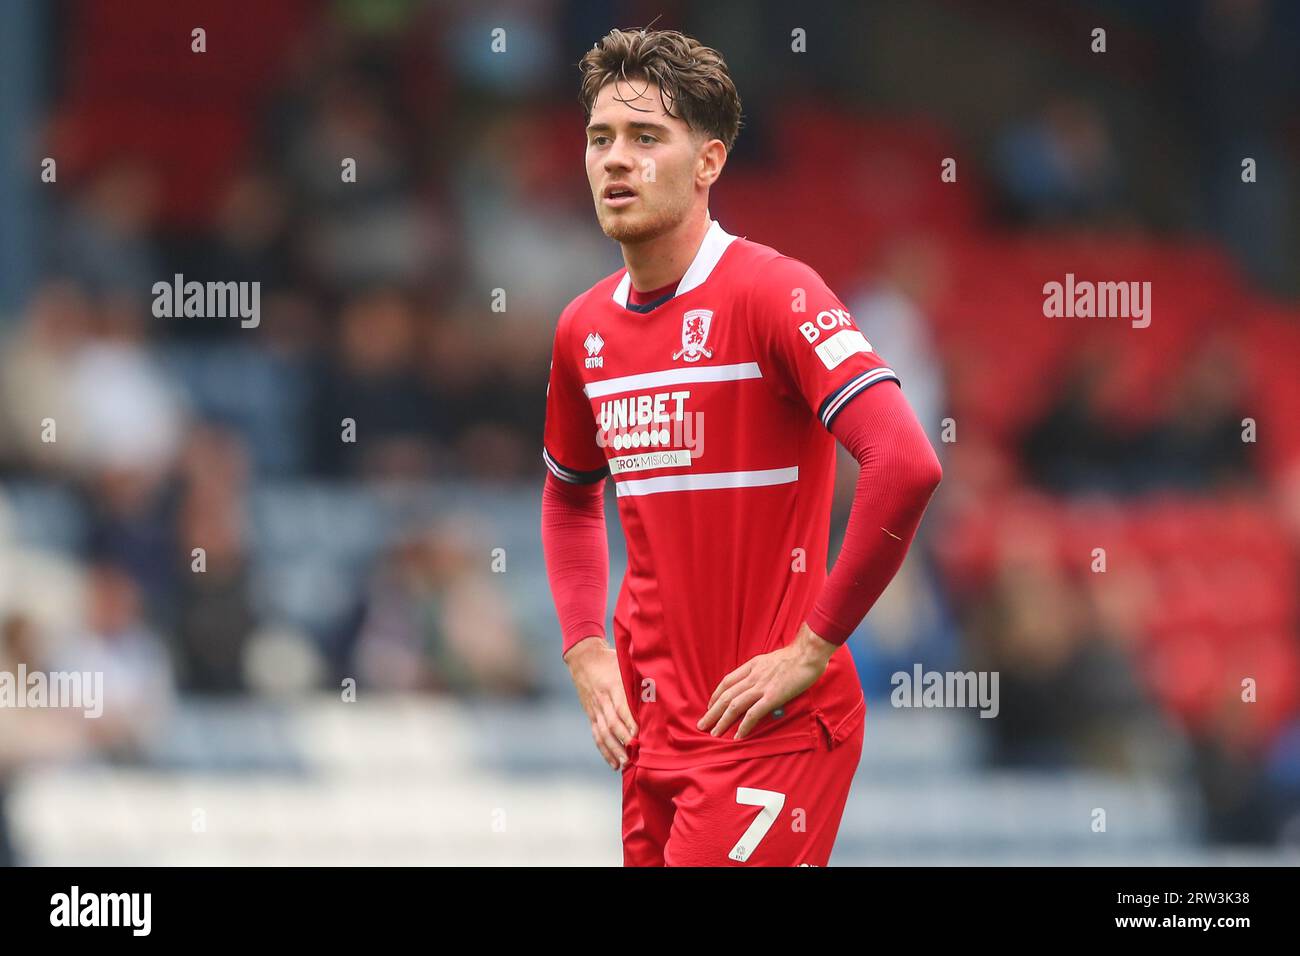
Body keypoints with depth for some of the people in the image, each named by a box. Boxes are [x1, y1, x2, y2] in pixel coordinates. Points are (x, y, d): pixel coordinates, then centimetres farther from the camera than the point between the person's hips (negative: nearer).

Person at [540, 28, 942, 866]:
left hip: (769, 731, -7)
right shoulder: (584, 329, 10)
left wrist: (814, 647, -20)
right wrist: (585, 649, 13)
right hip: (652, 727, 7)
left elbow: (907, 465, -24)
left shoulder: (774, 294, -13)